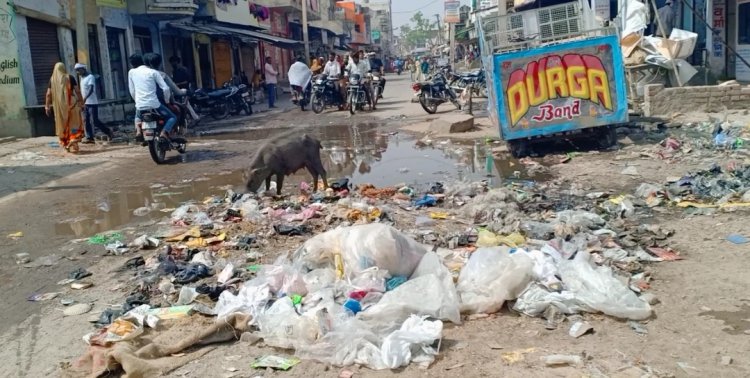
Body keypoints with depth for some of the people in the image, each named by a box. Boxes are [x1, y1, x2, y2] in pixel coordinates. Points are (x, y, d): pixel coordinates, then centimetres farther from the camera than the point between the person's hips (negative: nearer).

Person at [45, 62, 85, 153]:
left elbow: (48, 94, 1)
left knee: (62, 124, 13)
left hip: (59, 105, 2)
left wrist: (47, 106, 6)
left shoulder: (52, 79, 4)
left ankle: (66, 144, 19)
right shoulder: (70, 77, -1)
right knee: (74, 123, 1)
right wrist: (80, 101, 3)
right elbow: (77, 91, -5)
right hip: (70, 103, -2)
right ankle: (73, 144, -16)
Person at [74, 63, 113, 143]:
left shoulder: (90, 77, -11)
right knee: (86, 121, 4)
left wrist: (85, 98, -37)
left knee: (95, 121, -10)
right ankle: (89, 138, 6)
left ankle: (109, 132, 2)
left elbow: (91, 89, -24)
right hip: (85, 103, 9)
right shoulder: (82, 78, 16)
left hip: (92, 103, -9)